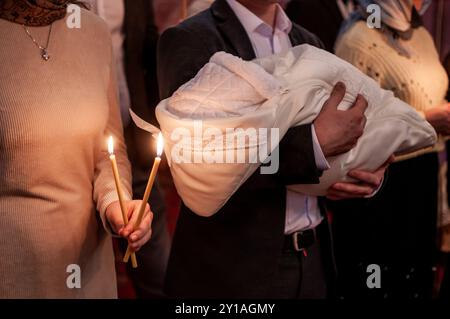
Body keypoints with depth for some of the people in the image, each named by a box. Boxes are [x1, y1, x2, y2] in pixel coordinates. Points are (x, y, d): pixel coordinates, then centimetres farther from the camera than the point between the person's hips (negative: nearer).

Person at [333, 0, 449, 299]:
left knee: (418, 278, 17)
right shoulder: (359, 40, -17)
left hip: (423, 176, 8)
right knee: (379, 285, 6)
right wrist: (425, 121, -21)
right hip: (380, 185, -8)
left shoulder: (421, 34, 9)